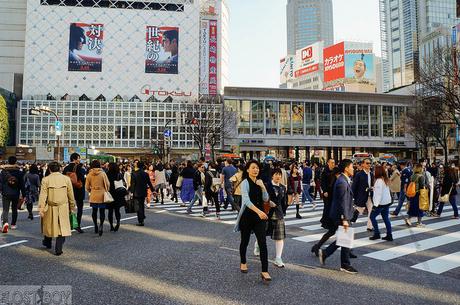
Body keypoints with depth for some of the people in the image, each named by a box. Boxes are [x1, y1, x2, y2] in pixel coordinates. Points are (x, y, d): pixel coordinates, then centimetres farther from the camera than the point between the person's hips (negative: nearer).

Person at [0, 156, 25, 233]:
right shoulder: (19, 171, -4)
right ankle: (13, 224, 21)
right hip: (16, 194, 1)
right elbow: (22, 184, -1)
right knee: (14, 209, 14)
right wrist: (23, 195, 5)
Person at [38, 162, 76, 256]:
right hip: (63, 207, 0)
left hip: (50, 207, 1)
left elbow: (42, 195, -8)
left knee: (49, 225, 20)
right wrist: (72, 206, 13)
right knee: (62, 227, 4)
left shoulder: (46, 180, -6)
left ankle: (47, 243, 42)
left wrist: (41, 209, -5)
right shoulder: (66, 179, -2)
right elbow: (70, 195, 3)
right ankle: (58, 249, 1)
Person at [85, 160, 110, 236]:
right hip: (102, 195, -2)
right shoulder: (102, 173, -9)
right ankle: (101, 225, -19)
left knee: (94, 211, 15)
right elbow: (107, 184, -4)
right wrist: (106, 191, 15)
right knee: (102, 211, 2)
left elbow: (87, 186, 5)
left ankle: (96, 227, 23)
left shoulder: (89, 174, -2)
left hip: (93, 195, 2)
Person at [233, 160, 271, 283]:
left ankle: (265, 271, -2)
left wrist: (262, 187, -12)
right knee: (245, 241, 14)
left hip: (259, 216, 4)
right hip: (247, 216, -4)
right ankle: (243, 262, 38)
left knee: (263, 243, -6)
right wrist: (258, 211, -40)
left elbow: (265, 199, 3)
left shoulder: (260, 182, 6)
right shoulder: (245, 183, -13)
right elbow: (246, 200, -27)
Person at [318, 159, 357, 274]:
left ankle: (325, 253, 25)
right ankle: (345, 265, 17)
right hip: (342, 216, -10)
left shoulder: (344, 180, 12)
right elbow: (343, 202, -24)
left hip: (343, 215, 10)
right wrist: (344, 219, -24)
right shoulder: (342, 182, -21)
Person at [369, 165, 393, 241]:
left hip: (381, 203, -9)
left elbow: (378, 193, -20)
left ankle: (376, 234, 4)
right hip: (387, 201, 9)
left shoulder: (379, 180, -17)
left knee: (372, 216, 2)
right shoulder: (385, 179, 11)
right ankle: (389, 235, 12)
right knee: (386, 218, 11)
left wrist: (376, 204, -19)